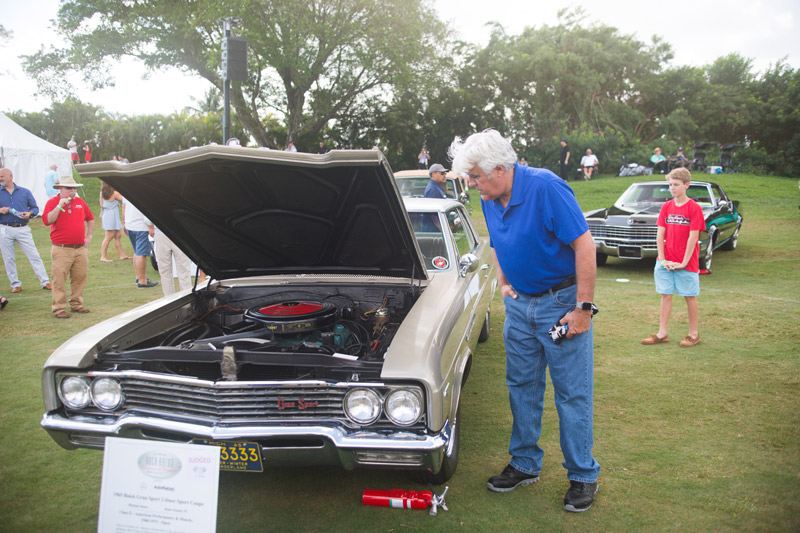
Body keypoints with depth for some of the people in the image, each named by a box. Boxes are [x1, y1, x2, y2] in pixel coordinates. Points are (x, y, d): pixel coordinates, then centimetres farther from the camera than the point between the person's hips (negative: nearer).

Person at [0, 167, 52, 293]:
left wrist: (29, 213, -11)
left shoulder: (25, 192, 7)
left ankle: (45, 282, -1)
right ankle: (15, 284, 16)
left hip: (23, 229, -1)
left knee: (34, 256, -3)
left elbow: (35, 208, 9)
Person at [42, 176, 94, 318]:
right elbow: (47, 221, -16)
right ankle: (59, 309, -1)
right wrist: (59, 206, -20)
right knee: (59, 279, -5)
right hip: (62, 249, -5)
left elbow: (90, 218, 26)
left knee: (80, 277, 9)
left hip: (81, 249, 5)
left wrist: (89, 235, 17)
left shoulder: (80, 201, 12)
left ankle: (76, 304, 20)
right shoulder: (52, 202, -1)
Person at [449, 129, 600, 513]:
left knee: (572, 393, 2)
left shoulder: (546, 188, -21)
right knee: (521, 387, 13)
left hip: (562, 301, -7)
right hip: (519, 304, 7)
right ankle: (525, 464, 29)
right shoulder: (489, 201, 1)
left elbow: (584, 245, -21)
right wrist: (504, 283, 6)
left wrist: (583, 308, -21)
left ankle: (583, 475, 17)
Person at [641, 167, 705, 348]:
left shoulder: (694, 208, -9)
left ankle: (693, 334, 19)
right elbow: (660, 234, 3)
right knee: (665, 296, 8)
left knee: (690, 297, 6)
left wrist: (684, 263, -13)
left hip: (686, 263, -4)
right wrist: (662, 259, -4)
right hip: (666, 262, 4)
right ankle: (662, 334, 16)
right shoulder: (666, 207, 5)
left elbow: (693, 237, -12)